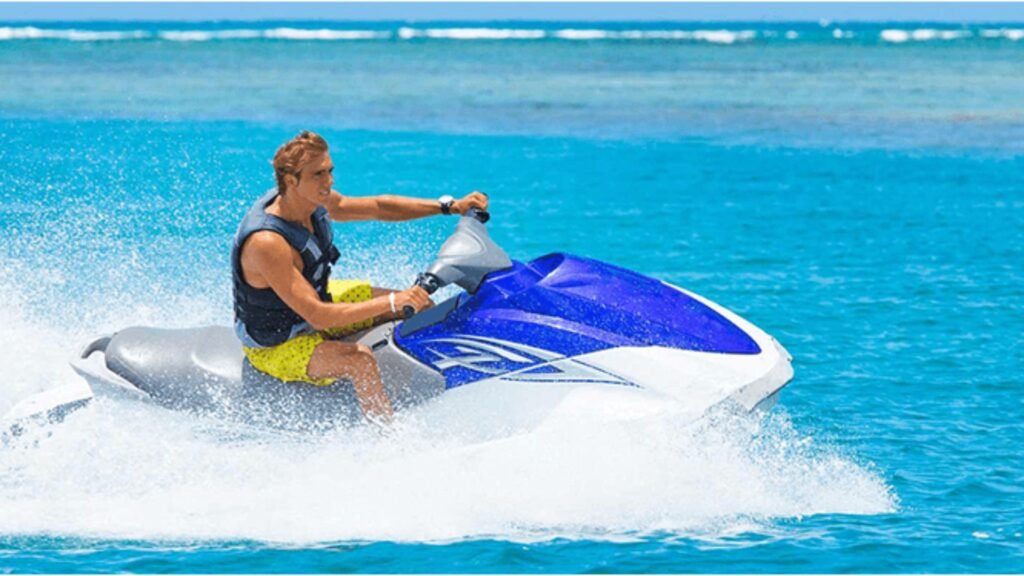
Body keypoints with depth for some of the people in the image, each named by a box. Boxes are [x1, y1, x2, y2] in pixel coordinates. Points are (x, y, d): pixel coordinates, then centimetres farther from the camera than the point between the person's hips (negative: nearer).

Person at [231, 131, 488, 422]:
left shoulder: (314, 200, -11)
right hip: (276, 348, -9)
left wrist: (450, 206, -2)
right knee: (359, 360, -35)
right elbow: (317, 316, -38)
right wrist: (392, 303, -42)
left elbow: (378, 207, 3)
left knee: (421, 306, 11)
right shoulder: (266, 243, -37)